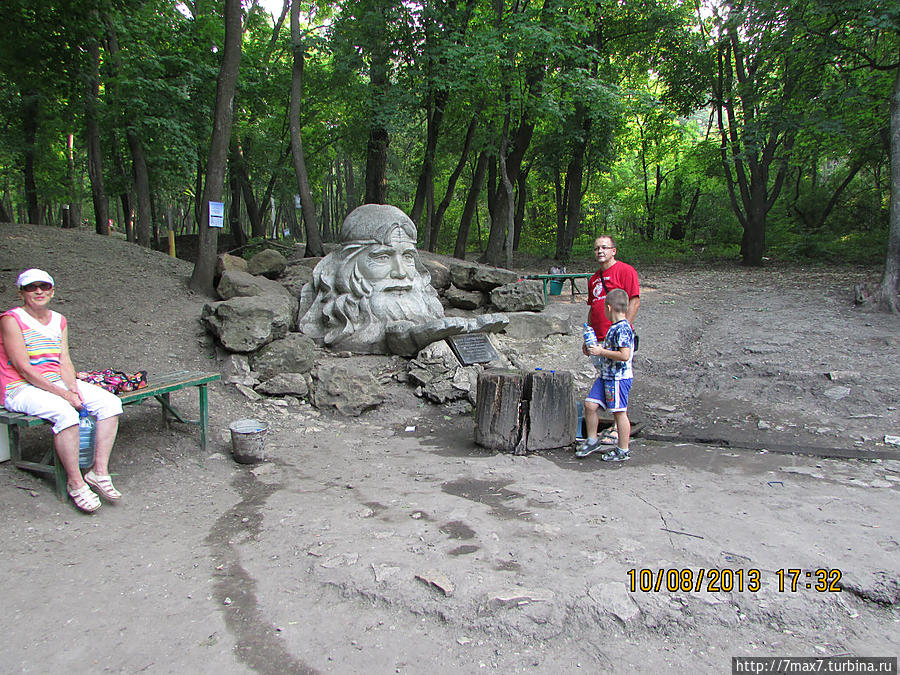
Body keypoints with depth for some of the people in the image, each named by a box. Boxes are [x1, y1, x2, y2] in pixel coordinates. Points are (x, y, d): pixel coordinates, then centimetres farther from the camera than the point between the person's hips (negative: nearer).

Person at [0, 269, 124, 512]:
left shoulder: (59, 320, 13)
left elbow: (64, 363, 8)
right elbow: (23, 368, -14)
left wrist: (74, 389, -13)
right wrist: (63, 394, -21)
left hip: (56, 382, 7)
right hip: (21, 389, -7)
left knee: (110, 402, -15)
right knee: (65, 413, -35)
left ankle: (99, 471, -14)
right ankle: (75, 482, -22)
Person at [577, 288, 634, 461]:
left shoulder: (622, 329, -18)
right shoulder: (615, 327, 13)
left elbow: (624, 355, -26)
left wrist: (601, 351, -19)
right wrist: (598, 347, 15)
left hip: (619, 378, -10)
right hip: (606, 376, 10)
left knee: (619, 412, 1)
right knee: (590, 404, 7)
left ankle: (623, 451, 13)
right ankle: (592, 440, 22)